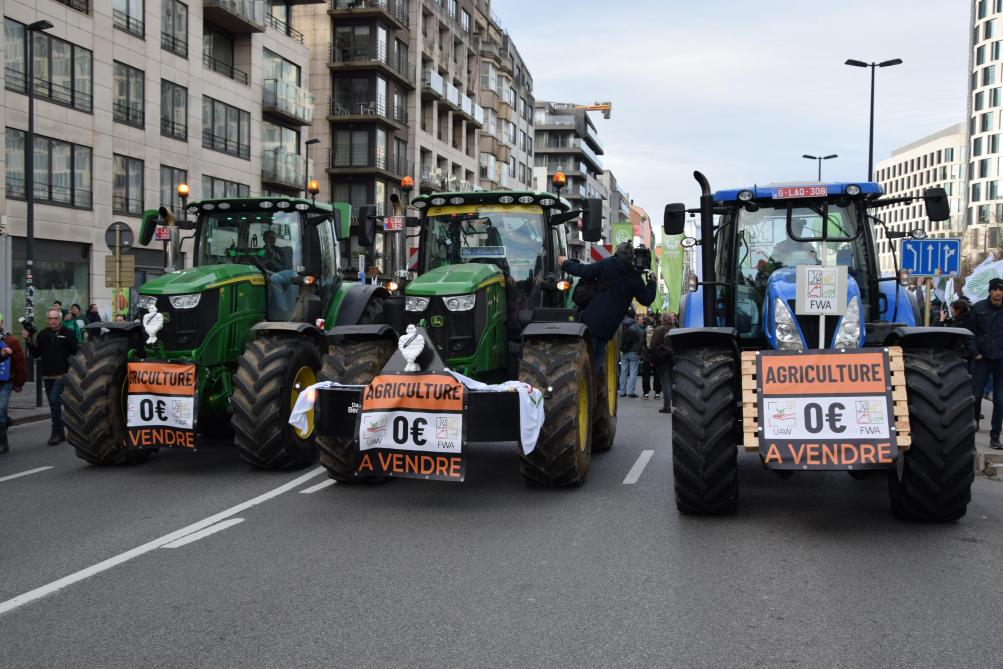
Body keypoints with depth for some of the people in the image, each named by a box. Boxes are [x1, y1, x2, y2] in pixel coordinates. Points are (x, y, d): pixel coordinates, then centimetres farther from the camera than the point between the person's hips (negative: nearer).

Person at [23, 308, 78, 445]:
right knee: (54, 403, 10)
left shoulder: (68, 333, -4)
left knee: (55, 400, -16)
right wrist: (29, 341, -4)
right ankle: (60, 434, 19)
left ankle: (56, 432, -8)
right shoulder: (42, 334, 9)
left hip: (62, 374, -5)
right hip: (47, 375, 5)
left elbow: (76, 351, -7)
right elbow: (35, 354, 9)